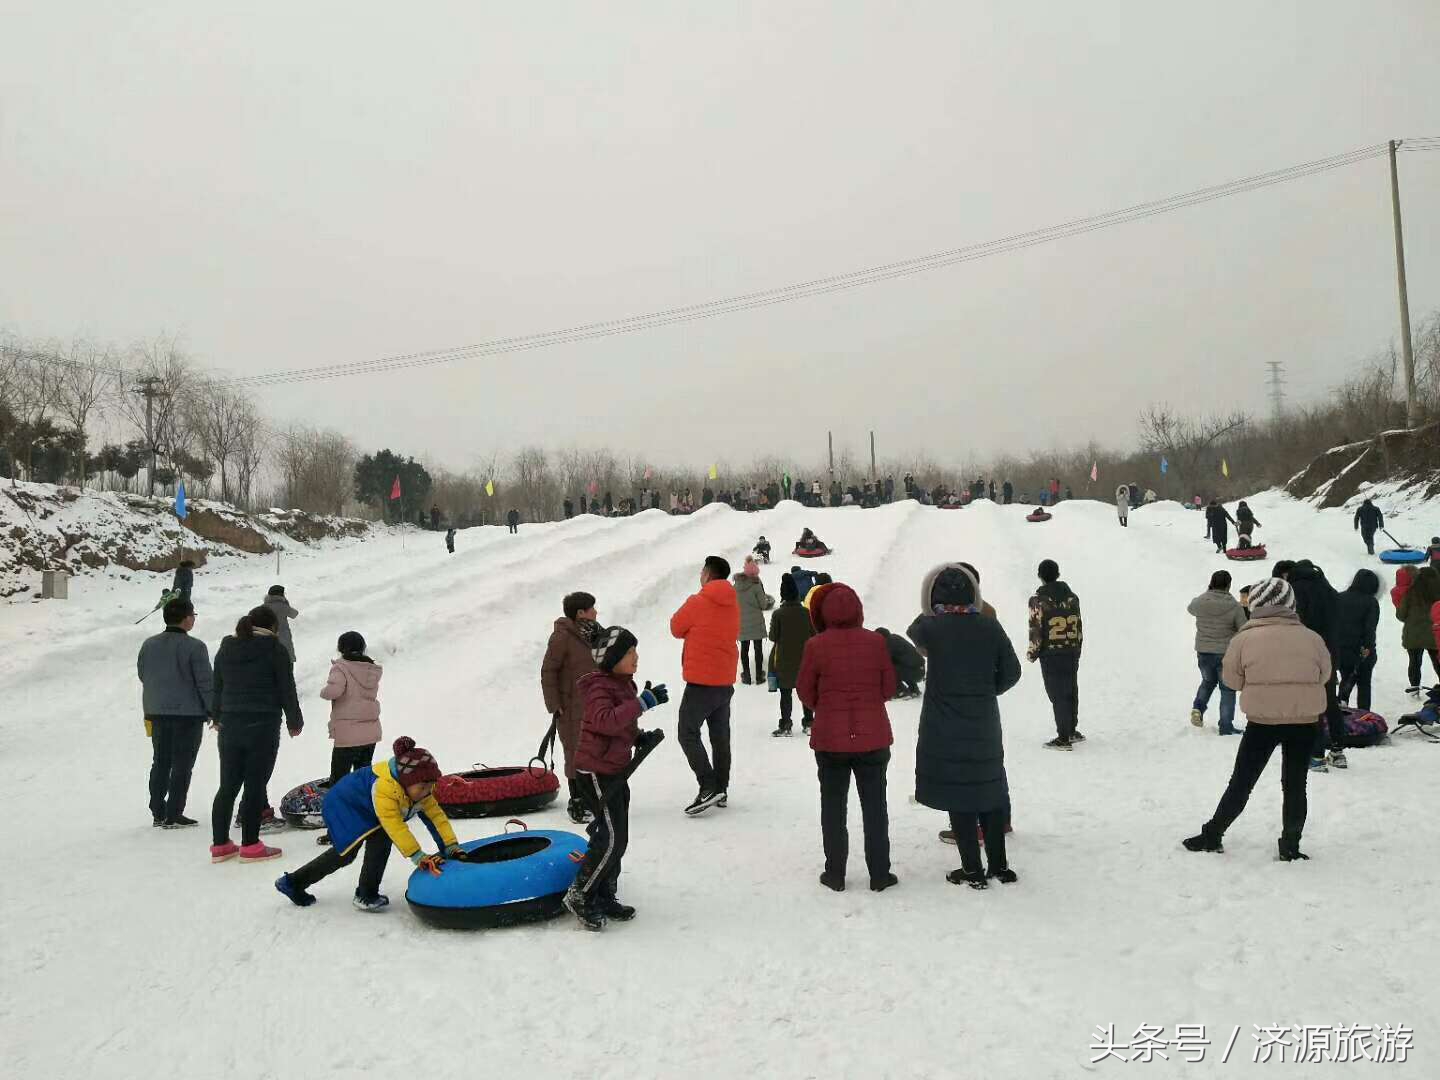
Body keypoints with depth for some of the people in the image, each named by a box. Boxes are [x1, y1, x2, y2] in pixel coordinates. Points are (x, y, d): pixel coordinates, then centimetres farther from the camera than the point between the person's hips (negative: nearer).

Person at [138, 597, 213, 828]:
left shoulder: (148, 645, 5)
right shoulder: (194, 647, -14)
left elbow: (142, 675, 14)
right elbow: (206, 683, -13)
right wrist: (214, 712, -4)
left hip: (157, 713, 6)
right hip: (188, 713, -6)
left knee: (160, 763, 16)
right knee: (182, 765, 1)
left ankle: (158, 813, 20)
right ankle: (173, 815, 2)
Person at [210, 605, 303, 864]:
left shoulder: (225, 649, 10)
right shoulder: (274, 650, -8)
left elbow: (217, 687, 17)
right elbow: (287, 690, -5)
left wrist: (217, 717, 31)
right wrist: (294, 721, 7)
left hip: (230, 726, 6)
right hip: (263, 727, -6)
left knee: (228, 786, 12)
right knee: (255, 786, -1)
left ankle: (220, 844, 16)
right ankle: (250, 846, 3)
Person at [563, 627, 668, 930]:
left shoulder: (623, 683, 12)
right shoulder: (599, 686, -18)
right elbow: (605, 721, -38)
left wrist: (641, 738, 6)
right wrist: (643, 702, -39)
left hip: (616, 770, 10)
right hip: (596, 771, -10)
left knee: (616, 838, 14)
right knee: (612, 839, -10)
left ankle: (605, 897, 26)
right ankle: (579, 896, 3)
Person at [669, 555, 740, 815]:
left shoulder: (698, 603, -14)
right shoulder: (733, 604, 7)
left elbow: (676, 628, -3)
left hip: (701, 681, -7)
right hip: (726, 680, 7)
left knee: (687, 733, -3)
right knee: (720, 735, 14)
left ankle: (708, 787, -14)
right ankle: (721, 789, 19)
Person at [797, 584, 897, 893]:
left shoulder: (816, 646, -12)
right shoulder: (876, 642, -8)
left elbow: (805, 694, -2)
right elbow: (889, 689, 1)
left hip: (830, 739, -1)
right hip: (873, 737, 1)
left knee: (833, 807, 12)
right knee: (874, 807, 11)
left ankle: (835, 874, 17)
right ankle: (879, 875, 16)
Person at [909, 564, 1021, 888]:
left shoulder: (932, 628, -13)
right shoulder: (989, 625, -4)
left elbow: (914, 631, 11)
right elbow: (1011, 672, 0)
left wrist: (931, 614, 28)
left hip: (945, 730, -3)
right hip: (985, 726, 3)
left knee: (958, 797, 5)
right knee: (990, 791, 15)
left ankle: (972, 870, 9)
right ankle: (999, 865, 22)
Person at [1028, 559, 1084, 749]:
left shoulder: (1038, 600, -13)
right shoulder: (1072, 597, 5)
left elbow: (1036, 630, -14)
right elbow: (1078, 626, 10)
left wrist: (1031, 653, -1)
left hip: (1050, 655, -6)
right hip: (1072, 653, 6)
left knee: (1057, 695, 0)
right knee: (1071, 691, 18)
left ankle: (1063, 739, 2)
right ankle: (1072, 731, 32)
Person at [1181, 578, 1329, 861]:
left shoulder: (1244, 638, -9)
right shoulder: (1311, 638, -2)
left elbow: (1231, 678, 0)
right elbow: (1324, 675, 10)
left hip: (1262, 721, -2)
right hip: (1304, 722, 2)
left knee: (1241, 782, 9)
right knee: (1295, 784, 12)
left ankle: (1212, 835, 16)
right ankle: (1290, 846, 15)